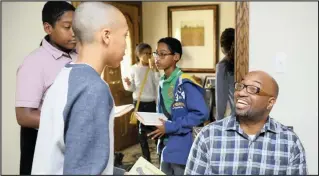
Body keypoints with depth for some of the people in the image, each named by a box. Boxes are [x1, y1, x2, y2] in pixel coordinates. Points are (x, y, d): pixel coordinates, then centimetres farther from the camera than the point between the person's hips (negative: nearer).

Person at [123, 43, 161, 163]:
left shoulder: (153, 68, -1)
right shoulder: (134, 69, -1)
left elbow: (158, 85, -10)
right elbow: (132, 88, 2)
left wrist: (156, 70, -15)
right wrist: (128, 84, -19)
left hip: (152, 103, 0)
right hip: (138, 103, 1)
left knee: (155, 128, -2)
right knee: (141, 130, 7)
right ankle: (146, 157, 19)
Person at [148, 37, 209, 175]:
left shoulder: (185, 83, -17)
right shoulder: (162, 82, 7)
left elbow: (201, 113, -24)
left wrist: (171, 127, -21)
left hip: (182, 148, -8)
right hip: (166, 145, 8)